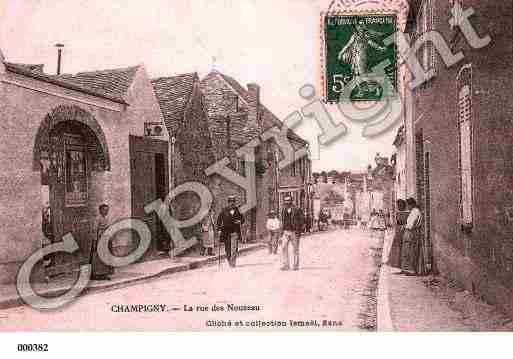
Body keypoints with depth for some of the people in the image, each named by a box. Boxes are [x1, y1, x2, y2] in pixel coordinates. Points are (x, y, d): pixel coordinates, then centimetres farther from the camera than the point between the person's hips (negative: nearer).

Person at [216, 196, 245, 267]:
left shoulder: (238, 210, 7)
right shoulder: (224, 211, 4)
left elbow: (242, 218, 18)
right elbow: (219, 220, 6)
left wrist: (240, 221, -4)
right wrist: (219, 229, -3)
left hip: (235, 232, 0)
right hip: (226, 232, 0)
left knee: (234, 248, -11)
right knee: (227, 249, 5)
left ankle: (233, 263, -9)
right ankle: (229, 261, 22)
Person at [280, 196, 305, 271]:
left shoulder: (297, 210, -10)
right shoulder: (283, 211, 6)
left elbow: (302, 221, -6)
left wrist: (300, 231, -12)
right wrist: (282, 231, 16)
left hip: (294, 232, -4)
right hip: (286, 232, 4)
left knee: (295, 249, 5)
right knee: (284, 247, -10)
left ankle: (296, 265, 16)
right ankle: (285, 265, -8)